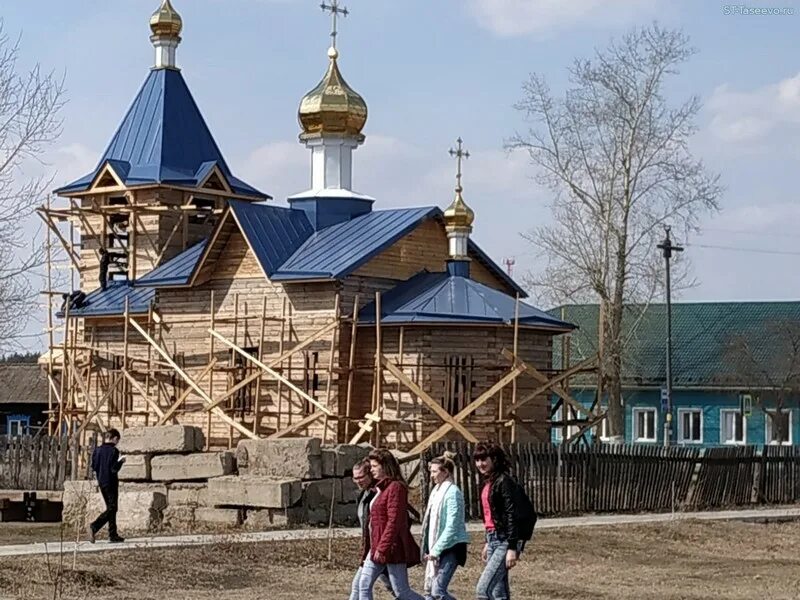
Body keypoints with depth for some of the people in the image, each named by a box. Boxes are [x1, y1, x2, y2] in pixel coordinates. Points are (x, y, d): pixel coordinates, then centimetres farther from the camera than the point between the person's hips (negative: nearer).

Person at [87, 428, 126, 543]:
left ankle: (113, 535, 14)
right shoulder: (114, 451, -14)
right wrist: (121, 462, -2)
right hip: (111, 482, -7)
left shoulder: (97, 450, 5)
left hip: (101, 482, 7)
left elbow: (93, 467, 9)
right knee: (112, 508, -2)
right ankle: (94, 526, -21)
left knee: (110, 508, 14)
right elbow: (114, 468, -18)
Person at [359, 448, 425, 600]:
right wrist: (370, 548, 19)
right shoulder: (380, 488, 16)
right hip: (376, 548, 9)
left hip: (392, 548, -9)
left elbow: (394, 521, -20)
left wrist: (382, 548, -23)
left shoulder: (395, 487, -13)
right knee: (364, 585, 2)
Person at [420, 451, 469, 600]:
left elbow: (451, 526, -19)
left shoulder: (452, 492, -13)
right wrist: (430, 549, 8)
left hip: (451, 547, -9)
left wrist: (436, 550, -19)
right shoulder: (437, 491, 14)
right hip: (436, 549, 9)